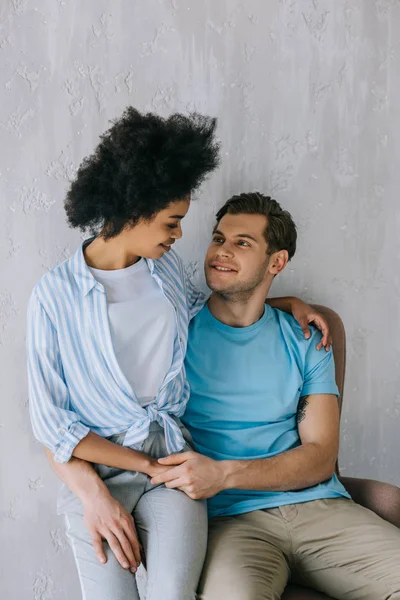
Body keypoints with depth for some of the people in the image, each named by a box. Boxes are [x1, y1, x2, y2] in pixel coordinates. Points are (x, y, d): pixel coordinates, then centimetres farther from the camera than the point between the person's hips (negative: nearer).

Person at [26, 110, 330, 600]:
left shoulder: (165, 266, 9)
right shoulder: (55, 295, -5)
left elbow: (199, 308, 32)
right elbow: (49, 421, -6)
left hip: (174, 459, 3)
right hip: (97, 466, -2)